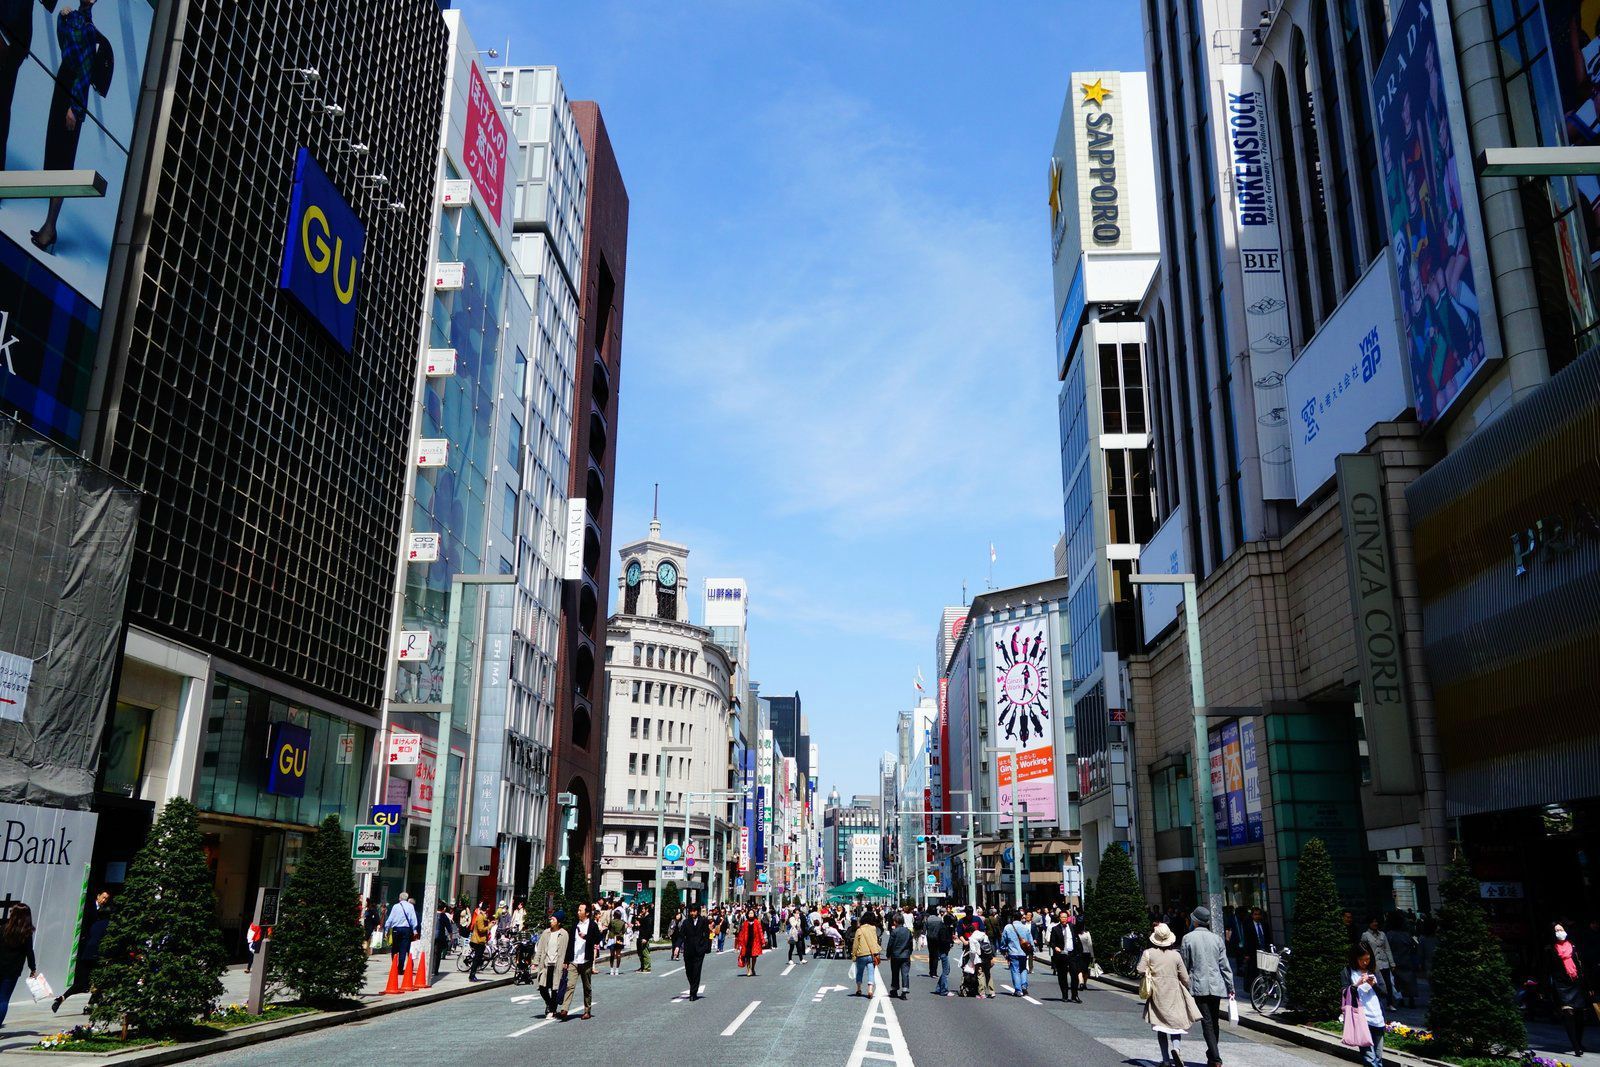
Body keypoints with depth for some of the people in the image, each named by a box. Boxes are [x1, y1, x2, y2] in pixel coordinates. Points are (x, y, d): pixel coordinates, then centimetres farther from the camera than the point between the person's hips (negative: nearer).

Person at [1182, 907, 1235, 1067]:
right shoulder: (1217, 939, 5)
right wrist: (1230, 988, 8)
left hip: (1199, 986, -4)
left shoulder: (1188, 938, -4)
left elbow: (1185, 964, -1)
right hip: (1216, 986, 4)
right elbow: (1224, 965, 4)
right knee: (1214, 1022, 15)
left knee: (1207, 1022, -4)